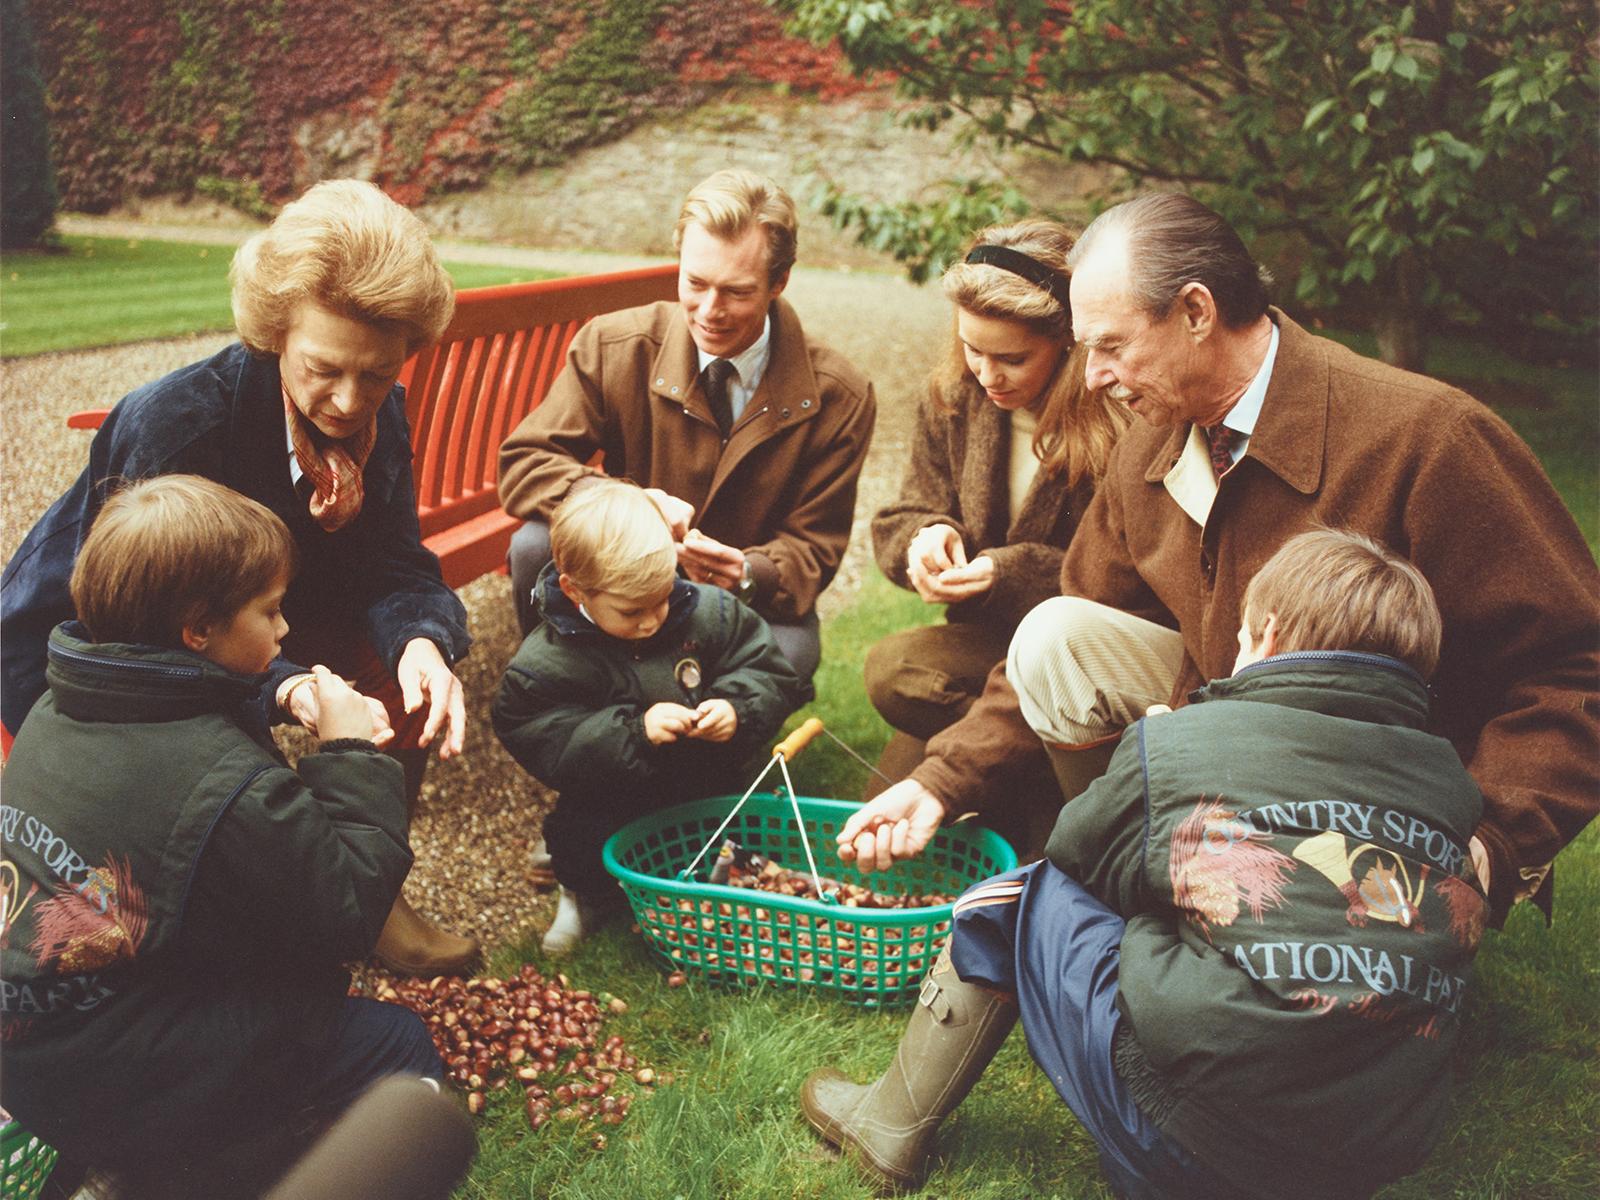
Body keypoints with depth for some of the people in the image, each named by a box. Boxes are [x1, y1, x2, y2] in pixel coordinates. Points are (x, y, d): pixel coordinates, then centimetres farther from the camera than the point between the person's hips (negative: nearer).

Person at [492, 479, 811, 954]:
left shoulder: (707, 611, -10)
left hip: (709, 792, 3)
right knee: (582, 827, -25)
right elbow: (541, 741, -24)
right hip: (615, 804, -3)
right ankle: (586, 893, 11)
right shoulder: (547, 661, -18)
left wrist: (738, 709, -25)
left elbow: (770, 671, -3)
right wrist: (633, 732, -33)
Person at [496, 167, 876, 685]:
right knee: (538, 546, -29)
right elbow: (522, 464, -12)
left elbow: (814, 550, -7)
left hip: (748, 603, -1)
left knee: (788, 653, -35)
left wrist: (748, 573, -32)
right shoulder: (613, 346, -12)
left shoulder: (840, 398, -13)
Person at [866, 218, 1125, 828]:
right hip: (987, 641, 6)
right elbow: (901, 521, 10)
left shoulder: (1124, 423, -17)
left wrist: (1010, 575, -24)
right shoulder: (954, 399, 3)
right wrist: (928, 539, -14)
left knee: (894, 669, -28)